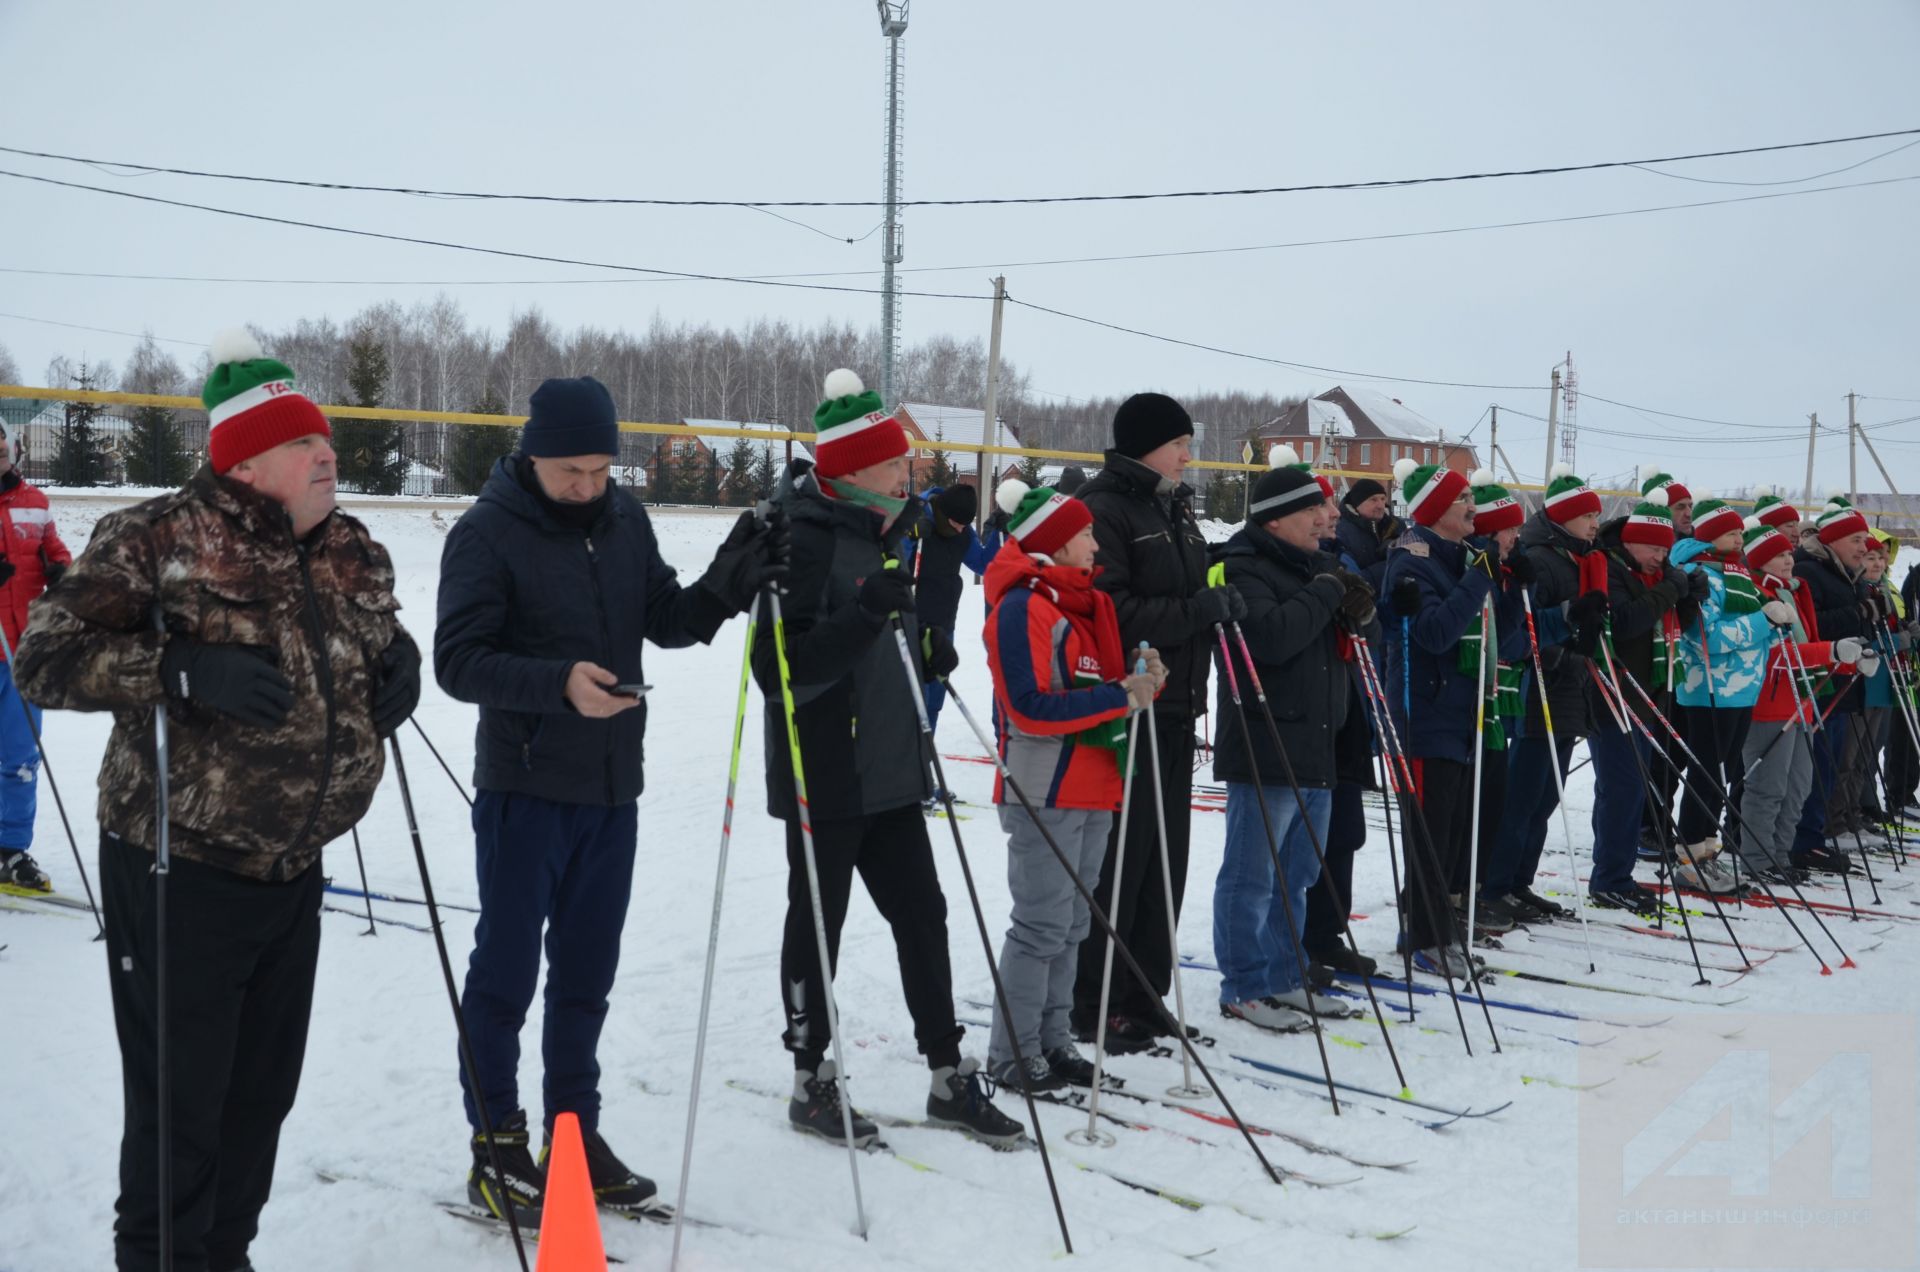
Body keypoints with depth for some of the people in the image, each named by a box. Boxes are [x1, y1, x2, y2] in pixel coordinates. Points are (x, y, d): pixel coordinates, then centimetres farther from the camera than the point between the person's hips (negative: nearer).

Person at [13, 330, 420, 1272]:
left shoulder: (354, 556, 7)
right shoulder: (159, 540, -12)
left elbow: (378, 641, 26)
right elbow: (46, 660, -14)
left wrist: (398, 664, 2)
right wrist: (183, 669, -27)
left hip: (292, 871, 6)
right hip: (180, 872, -6)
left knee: (263, 1090, 17)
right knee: (179, 1100, -1)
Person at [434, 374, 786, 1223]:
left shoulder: (625, 519, 5)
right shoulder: (487, 532, -11)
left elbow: (666, 621, 8)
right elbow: (458, 660, -16)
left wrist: (721, 590, -12)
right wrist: (558, 682, -31)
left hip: (612, 789, 5)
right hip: (524, 790, -5)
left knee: (587, 972, 13)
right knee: (507, 970, 3)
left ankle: (575, 1130, 25)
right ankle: (496, 1145, 15)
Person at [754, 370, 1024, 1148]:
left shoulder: (886, 535, 10)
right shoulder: (803, 540, -17)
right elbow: (783, 670, -24)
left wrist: (931, 651, 2)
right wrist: (865, 615, -34)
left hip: (892, 773, 8)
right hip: (823, 779, -8)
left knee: (922, 915, 10)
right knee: (817, 925, 5)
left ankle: (949, 1077, 20)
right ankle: (812, 1082, 20)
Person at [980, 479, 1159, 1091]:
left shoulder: (1088, 601, 17)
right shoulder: (1023, 607, -13)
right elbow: (1031, 707, -21)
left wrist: (1141, 680, 3)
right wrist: (1119, 697, -21)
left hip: (1091, 790, 9)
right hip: (1044, 793, -9)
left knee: (1071, 923, 13)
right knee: (1043, 924, -5)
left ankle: (1051, 1039, 21)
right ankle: (1013, 1053, 4)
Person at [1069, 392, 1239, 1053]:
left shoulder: (1175, 507, 16)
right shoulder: (1103, 508, -12)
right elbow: (1107, 612, -20)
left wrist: (1219, 603, 5)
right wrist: (1194, 609, -21)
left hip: (1174, 708, 9)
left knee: (1166, 859, 11)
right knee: (1119, 862, -5)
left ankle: (1145, 999, 20)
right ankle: (1095, 1008, 6)